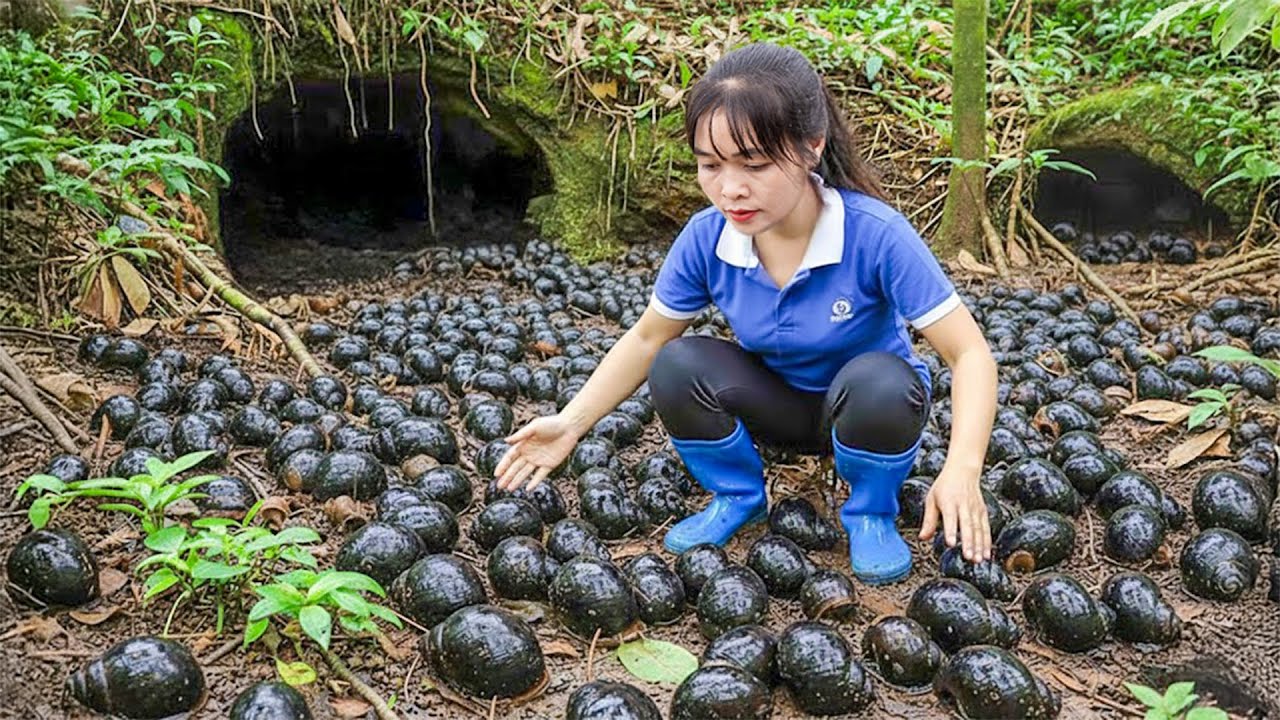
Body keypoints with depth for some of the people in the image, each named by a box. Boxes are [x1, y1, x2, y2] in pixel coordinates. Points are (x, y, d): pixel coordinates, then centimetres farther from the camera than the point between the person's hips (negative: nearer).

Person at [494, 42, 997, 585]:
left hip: (866, 407, -2)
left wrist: (961, 470, -44)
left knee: (879, 382, -37)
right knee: (677, 367, -24)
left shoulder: (875, 234, -31)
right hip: (779, 402, 3)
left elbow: (970, 353, -28)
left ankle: (870, 514, -5)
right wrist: (571, 422, -16)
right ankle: (738, 498, 4)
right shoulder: (706, 238, -20)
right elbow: (647, 338, -6)